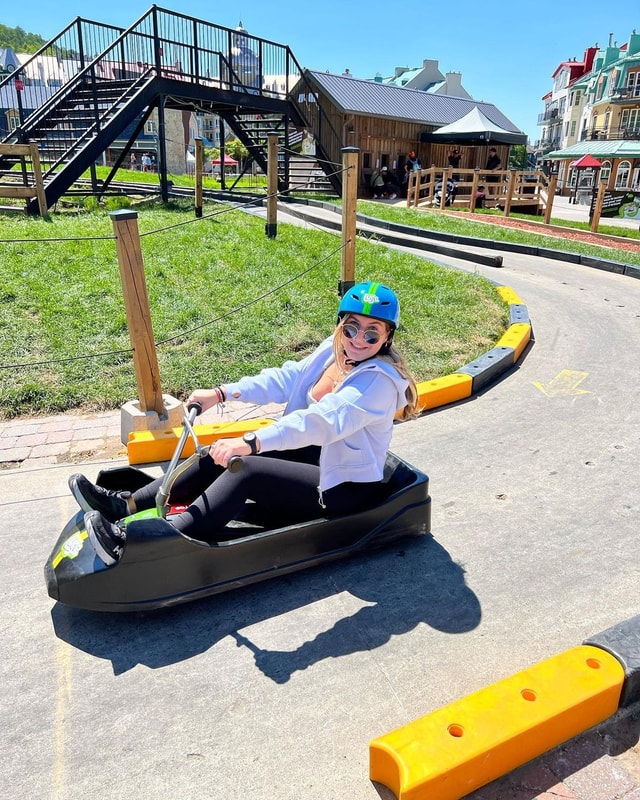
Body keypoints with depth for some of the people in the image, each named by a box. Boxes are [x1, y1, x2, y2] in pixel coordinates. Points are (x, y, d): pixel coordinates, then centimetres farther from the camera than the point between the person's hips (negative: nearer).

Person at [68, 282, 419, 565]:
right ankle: (129, 504, -4)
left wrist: (250, 443, -46)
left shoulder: (380, 380, -23)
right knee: (224, 455, -7)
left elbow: (324, 420, -37)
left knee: (245, 468, -26)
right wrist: (222, 392, -5)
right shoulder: (335, 350, 2)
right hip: (316, 458, 8)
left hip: (347, 488, -8)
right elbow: (286, 379, 4)